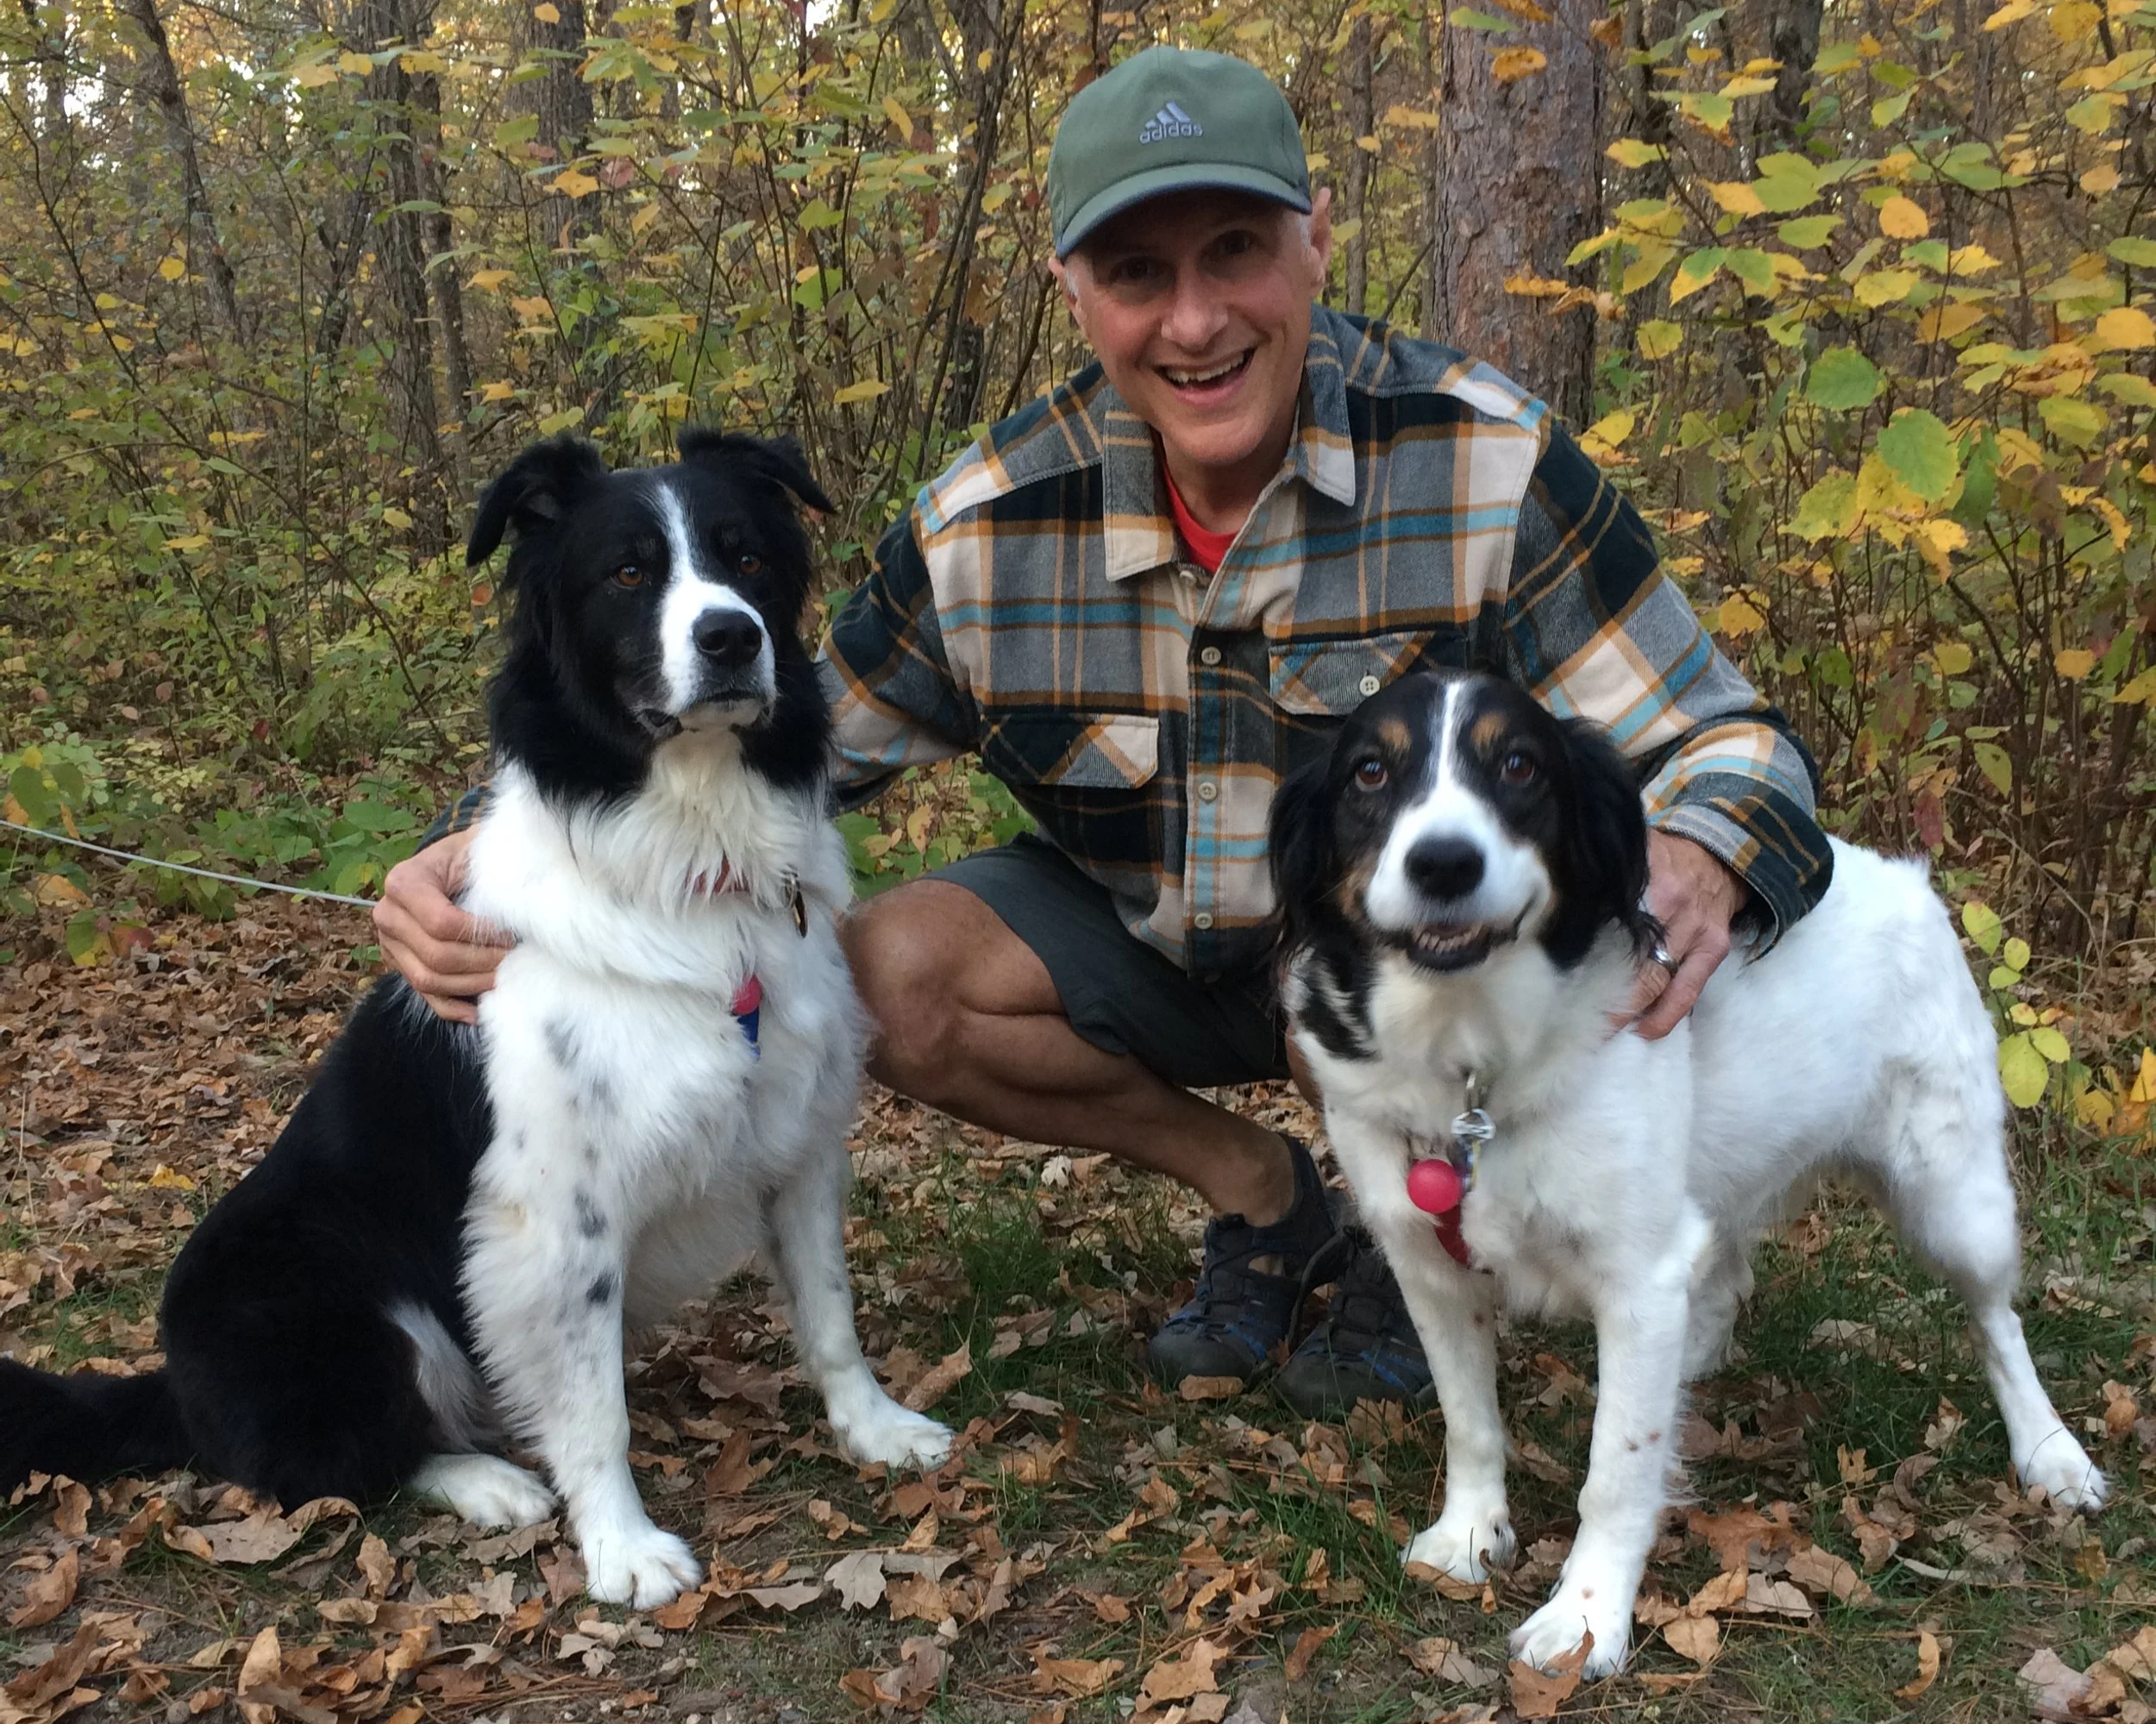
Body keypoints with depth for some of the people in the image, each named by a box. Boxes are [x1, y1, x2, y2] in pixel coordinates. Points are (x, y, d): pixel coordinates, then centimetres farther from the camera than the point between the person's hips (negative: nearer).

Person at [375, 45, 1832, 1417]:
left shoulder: (1484, 463, -24)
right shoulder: (989, 529, -16)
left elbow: (1717, 741, -21)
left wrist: (1698, 865, -47)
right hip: (1162, 953, 3)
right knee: (882, 980, -17)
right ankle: (1258, 1190, 4)